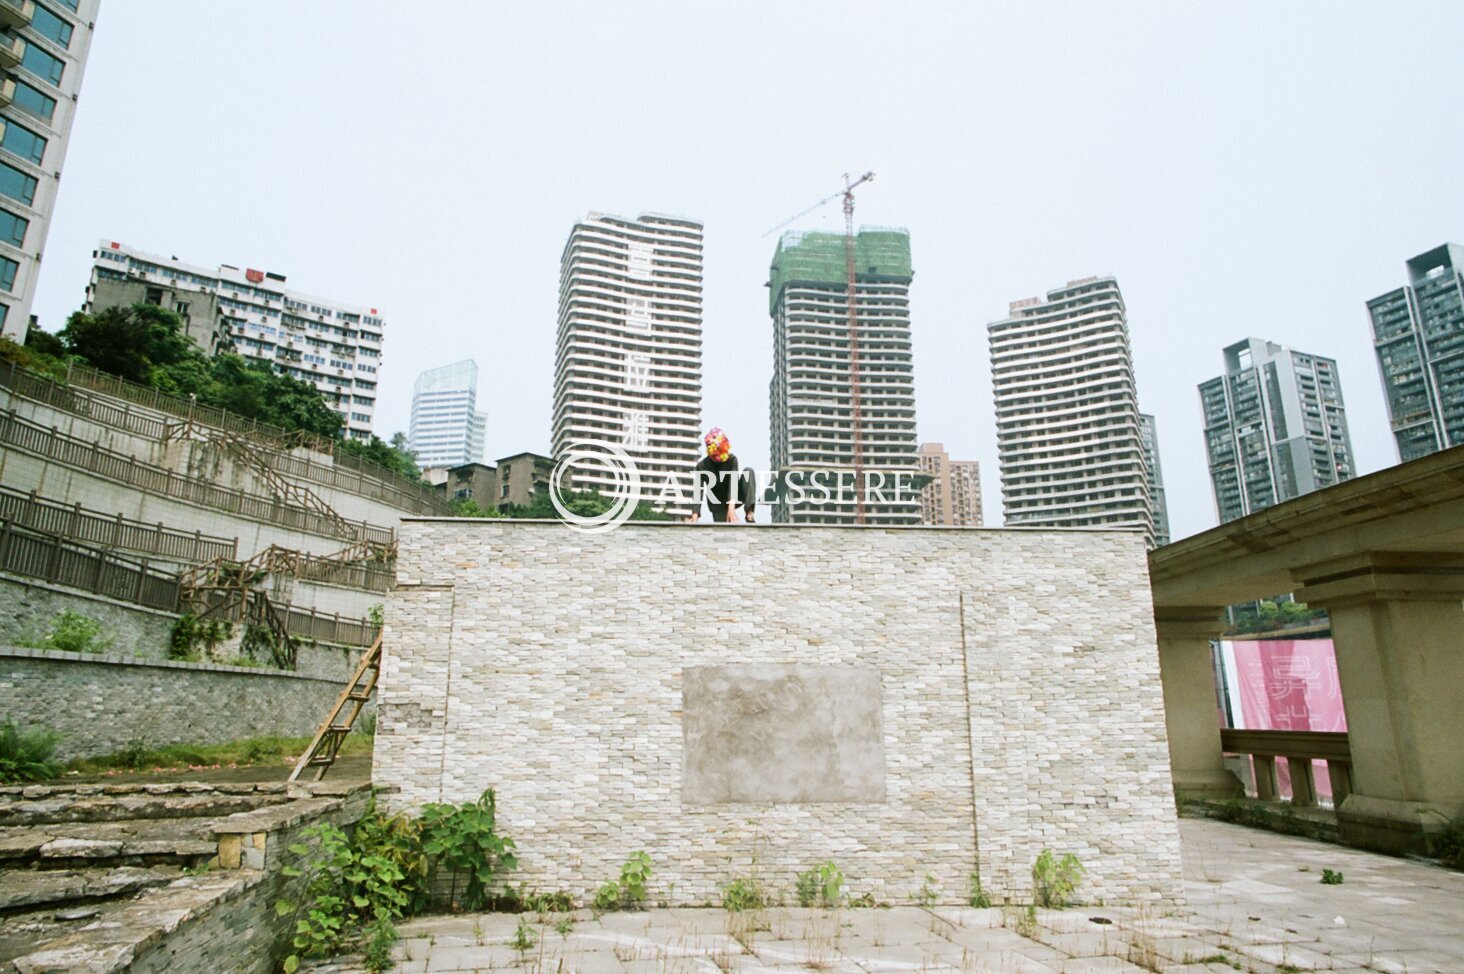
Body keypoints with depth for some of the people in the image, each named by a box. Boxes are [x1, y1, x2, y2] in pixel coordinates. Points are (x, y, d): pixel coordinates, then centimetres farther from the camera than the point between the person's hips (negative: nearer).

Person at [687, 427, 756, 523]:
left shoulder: (732, 459, -18)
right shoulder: (702, 466, -18)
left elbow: (733, 482, -30)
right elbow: (698, 492, -24)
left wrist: (731, 507, -46)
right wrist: (695, 516, -38)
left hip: (733, 498, 0)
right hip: (718, 505, 0)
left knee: (748, 471, -23)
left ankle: (749, 512, -32)